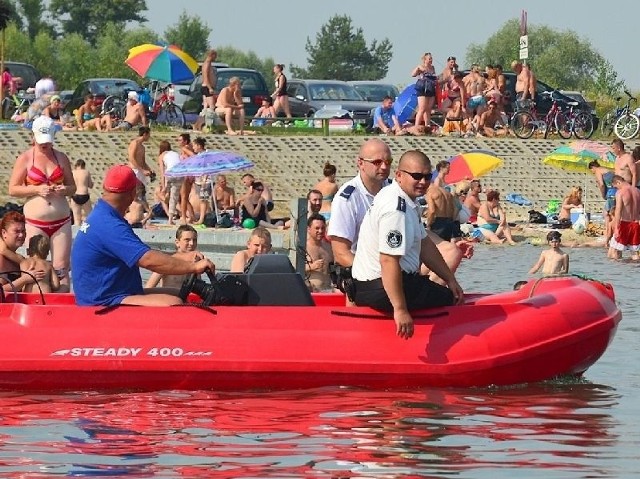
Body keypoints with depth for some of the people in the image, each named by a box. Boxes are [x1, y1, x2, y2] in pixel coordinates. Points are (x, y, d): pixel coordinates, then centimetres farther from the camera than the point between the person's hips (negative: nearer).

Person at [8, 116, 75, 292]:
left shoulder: (61, 158, 10)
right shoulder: (25, 158, 2)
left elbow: (72, 187, 17)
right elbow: (12, 189, -1)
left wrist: (64, 190, -6)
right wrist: (36, 190, -14)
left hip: (61, 220, 2)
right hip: (35, 222, -2)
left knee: (61, 269, -3)